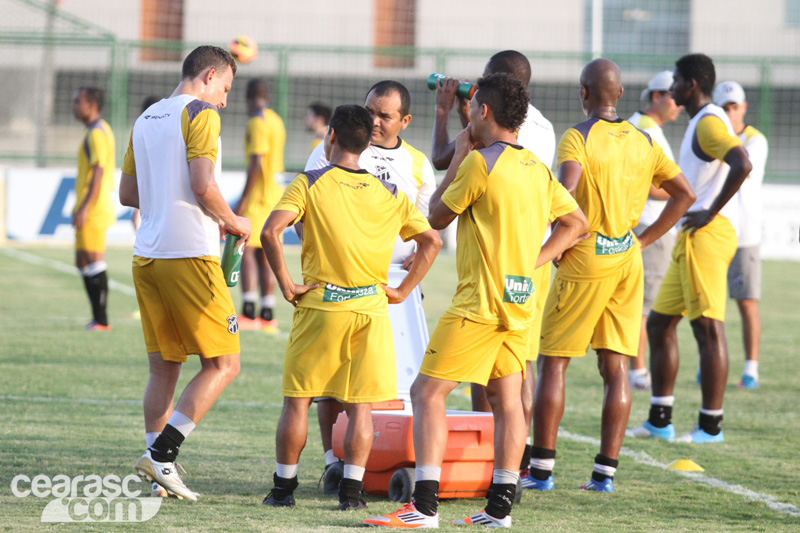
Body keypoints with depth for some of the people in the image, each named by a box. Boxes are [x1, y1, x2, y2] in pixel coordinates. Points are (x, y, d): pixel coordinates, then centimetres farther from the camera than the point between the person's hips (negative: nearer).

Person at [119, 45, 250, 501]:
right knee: (222, 365, -2)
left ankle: (159, 462, 6)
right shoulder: (200, 114, -6)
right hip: (190, 256, -8)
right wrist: (232, 222, 1)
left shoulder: (146, 120, 18)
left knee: (164, 368, 11)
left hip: (147, 255, 8)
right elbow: (203, 186, -18)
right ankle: (161, 453, -12)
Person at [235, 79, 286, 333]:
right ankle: (267, 315, 6)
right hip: (274, 195, 9)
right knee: (265, 254, 8)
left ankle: (248, 313, -17)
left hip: (257, 196, -9)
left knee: (246, 250, -10)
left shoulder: (257, 123, -12)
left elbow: (256, 164, -19)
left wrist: (242, 201, -18)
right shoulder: (276, 121, 16)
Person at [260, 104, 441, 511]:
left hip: (318, 307, -2)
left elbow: (270, 232, -16)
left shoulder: (310, 184, -4)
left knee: (297, 400, 7)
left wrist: (285, 282, -8)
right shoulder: (390, 195, 7)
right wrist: (402, 291, 8)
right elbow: (432, 241, 6)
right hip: (371, 309, 2)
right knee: (360, 407, 6)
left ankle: (284, 487, 11)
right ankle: (351, 490, 1)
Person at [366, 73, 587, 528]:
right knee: (507, 398, 11)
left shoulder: (480, 162, -13)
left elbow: (437, 217, -2)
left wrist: (459, 156, 6)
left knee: (428, 393, -6)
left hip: (480, 301, -8)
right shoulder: (538, 168, 10)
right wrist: (533, 260, 12)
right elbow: (576, 222, 18)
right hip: (520, 299, 8)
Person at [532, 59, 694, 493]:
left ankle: (542, 468, 2)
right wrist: (644, 239, 12)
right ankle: (605, 471, 5)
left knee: (553, 363, 3)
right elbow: (684, 195, 12)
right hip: (628, 261, 5)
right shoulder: (643, 142, 9)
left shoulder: (578, 138, -9)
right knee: (615, 367, 7)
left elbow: (565, 191, -25)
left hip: (585, 261, -5)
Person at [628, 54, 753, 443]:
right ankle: (659, 421, 16)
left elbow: (742, 165, -28)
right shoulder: (700, 123, 20)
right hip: (694, 236, 11)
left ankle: (711, 426, -6)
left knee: (708, 327, -8)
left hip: (707, 234, -11)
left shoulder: (709, 122, -12)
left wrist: (710, 212, -23)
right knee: (659, 323, 13)